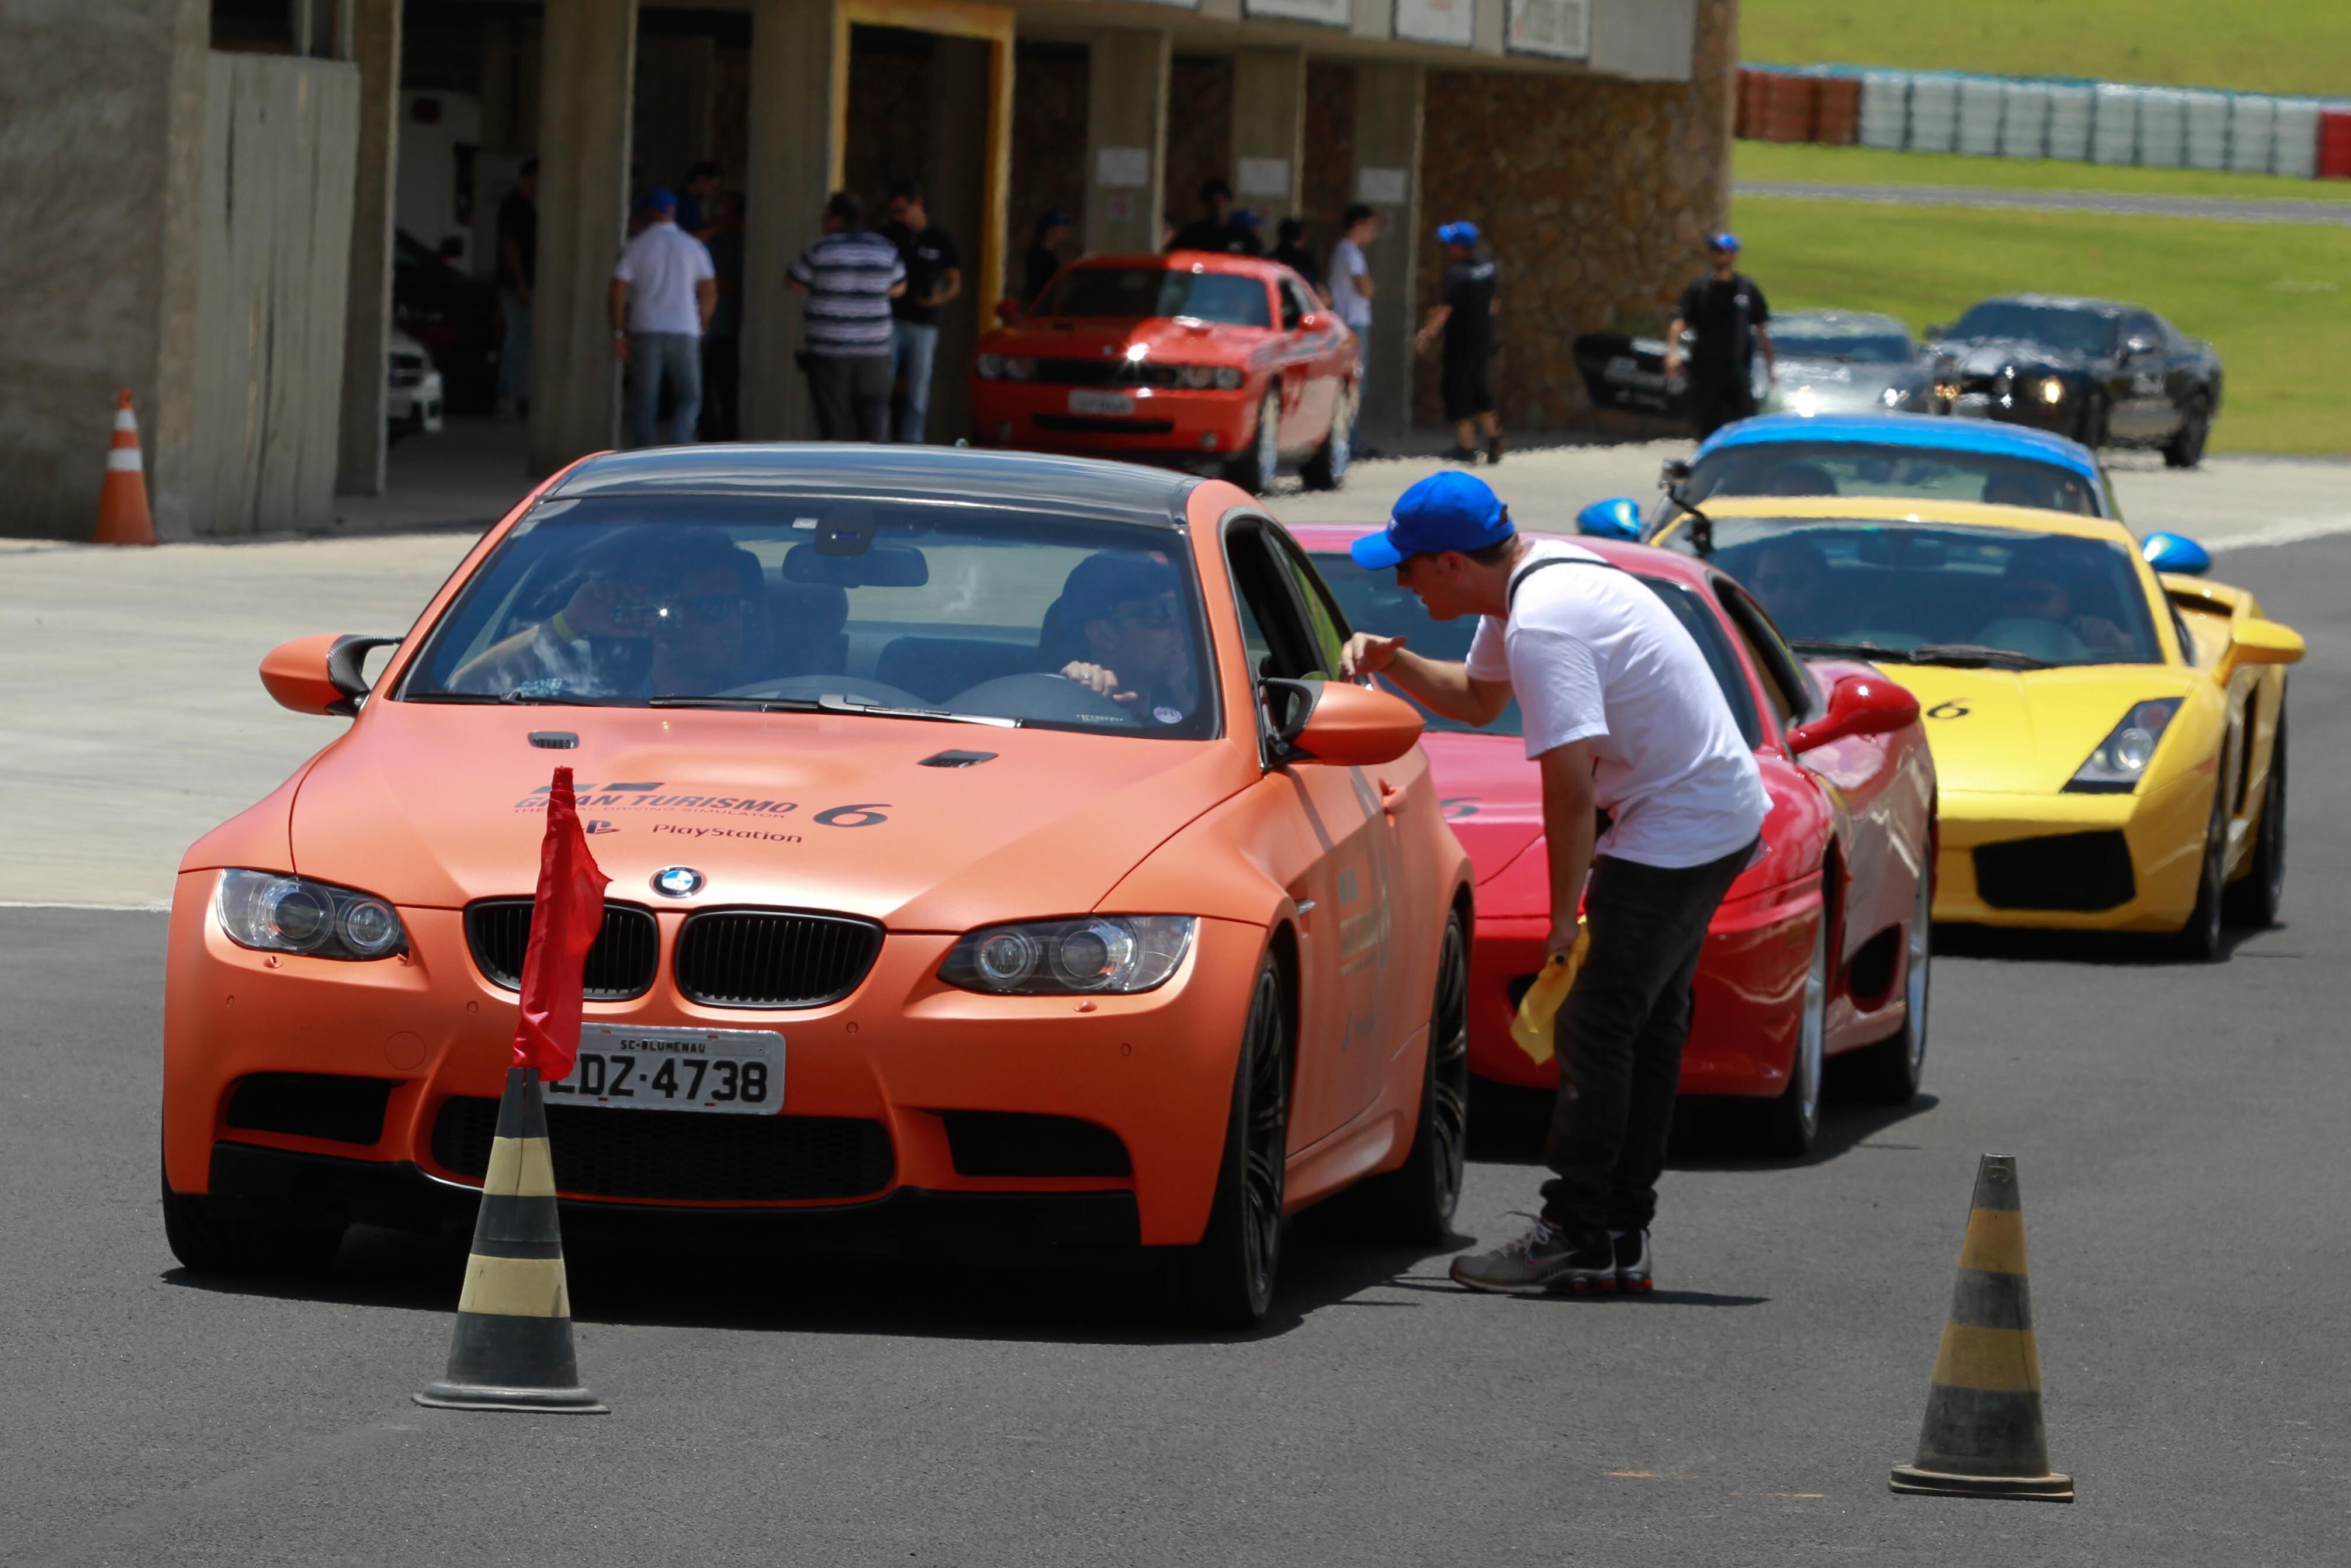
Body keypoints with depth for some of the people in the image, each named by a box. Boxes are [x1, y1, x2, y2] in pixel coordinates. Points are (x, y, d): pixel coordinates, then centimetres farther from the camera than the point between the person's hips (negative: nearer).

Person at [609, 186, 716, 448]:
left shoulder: (638, 246, 1)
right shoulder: (693, 247, 3)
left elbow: (619, 291, -5)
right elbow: (710, 292, 2)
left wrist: (619, 333, 0)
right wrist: (701, 325, 16)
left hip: (646, 331, 0)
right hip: (684, 332, 0)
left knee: (647, 402, 6)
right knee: (690, 400, 7)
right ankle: (678, 450, -16)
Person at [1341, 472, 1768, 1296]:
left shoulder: (1542, 625, -24)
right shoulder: (1534, 576, 9)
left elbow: (1570, 788, -24)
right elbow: (1478, 698, 29)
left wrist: (1565, 915, -17)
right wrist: (1393, 663, 14)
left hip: (1677, 836, -11)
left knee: (1597, 1025, -8)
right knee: (1647, 1027, 13)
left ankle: (1573, 1236, -6)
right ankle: (1621, 1241, 16)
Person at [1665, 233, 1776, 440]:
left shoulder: (1747, 289, 3)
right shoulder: (1698, 289, -1)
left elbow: (1761, 329, 10)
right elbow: (1679, 322, -10)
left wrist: (1771, 363, 9)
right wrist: (1672, 351, -27)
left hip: (1739, 373, 0)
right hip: (1706, 374, 0)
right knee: (1707, 426, 6)